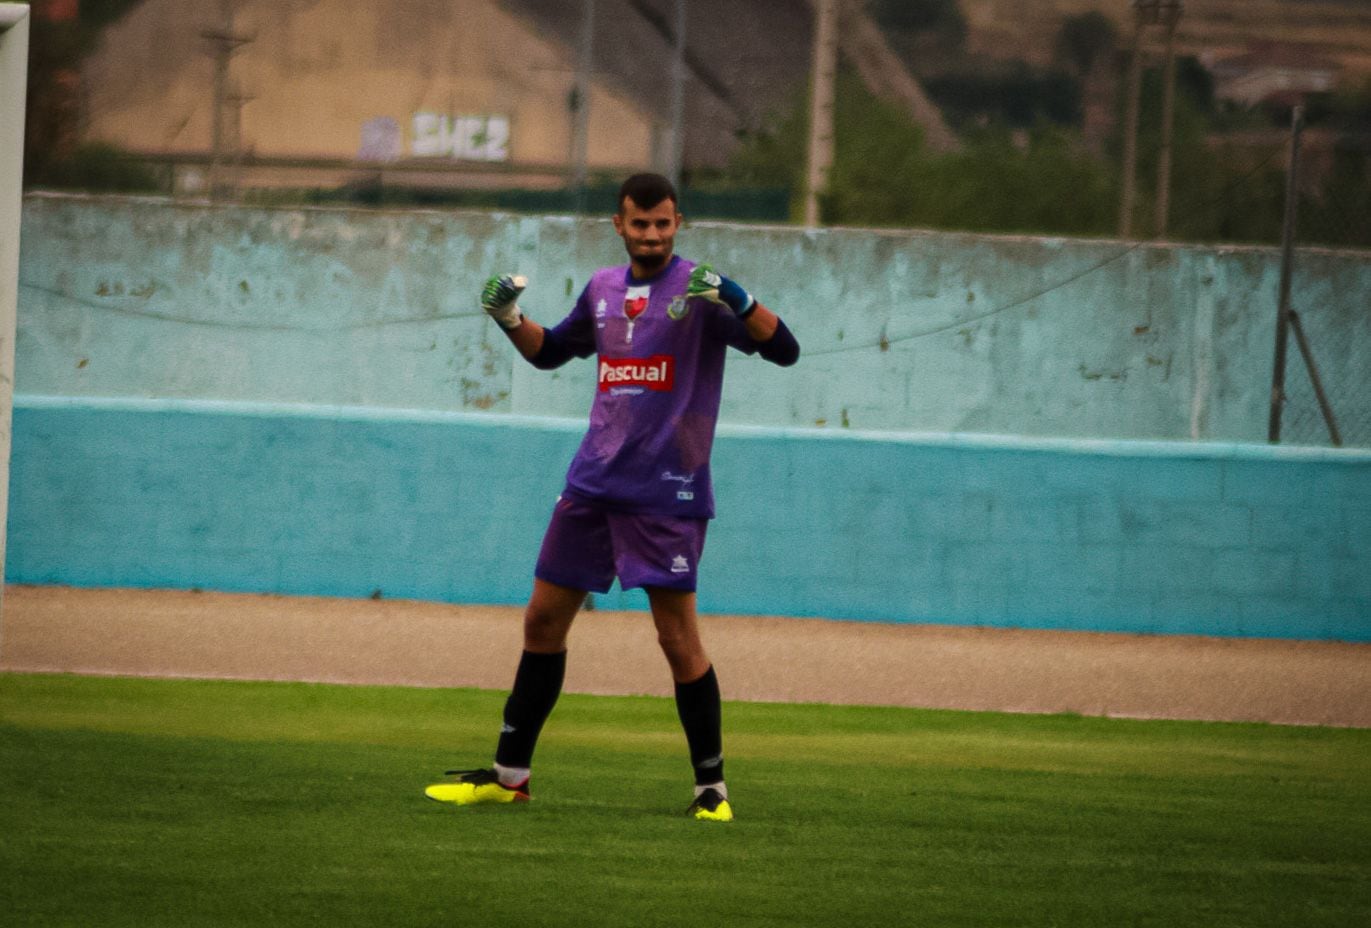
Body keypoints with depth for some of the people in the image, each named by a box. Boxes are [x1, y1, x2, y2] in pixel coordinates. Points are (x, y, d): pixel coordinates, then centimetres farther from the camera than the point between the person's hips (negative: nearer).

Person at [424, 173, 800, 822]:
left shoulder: (699, 292, -8)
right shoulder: (604, 289, 11)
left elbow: (784, 350, -19)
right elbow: (550, 351, 27)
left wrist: (735, 299, -35)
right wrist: (509, 318, 7)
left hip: (666, 494, -6)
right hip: (593, 483, 6)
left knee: (678, 637, -8)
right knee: (543, 619, 10)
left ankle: (711, 786, 2)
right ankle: (509, 773, 20)